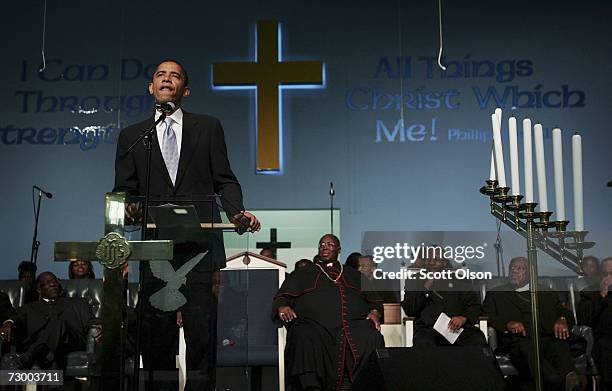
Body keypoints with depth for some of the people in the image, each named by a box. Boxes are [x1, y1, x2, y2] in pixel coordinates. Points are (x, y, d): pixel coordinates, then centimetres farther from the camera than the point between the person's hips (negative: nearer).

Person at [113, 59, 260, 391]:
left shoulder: (208, 127, 15)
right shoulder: (132, 135, 18)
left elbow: (225, 180, 10)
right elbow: (123, 189, 12)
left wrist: (237, 213, -9)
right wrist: (127, 206, -11)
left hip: (198, 242, -1)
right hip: (155, 243, 1)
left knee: (201, 331, -6)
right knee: (156, 333, 2)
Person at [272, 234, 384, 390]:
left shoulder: (353, 274, 33)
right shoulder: (303, 272, 29)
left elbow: (374, 299, 26)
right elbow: (281, 297, 21)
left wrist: (375, 312, 3)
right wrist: (282, 307, -3)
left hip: (354, 323, 1)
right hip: (314, 323, -1)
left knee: (372, 339, -33)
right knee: (306, 341, -37)